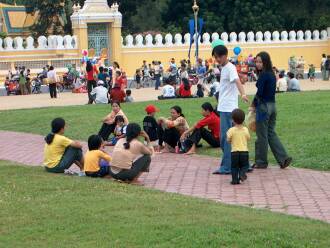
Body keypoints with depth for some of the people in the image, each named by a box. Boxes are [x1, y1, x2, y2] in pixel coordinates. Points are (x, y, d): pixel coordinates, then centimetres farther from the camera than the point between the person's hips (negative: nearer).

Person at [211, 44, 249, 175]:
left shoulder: (230, 68, -14)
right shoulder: (223, 68, 14)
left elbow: (237, 81, -33)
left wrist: (243, 94, -49)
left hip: (228, 108, -10)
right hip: (224, 108, 10)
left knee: (226, 138, -9)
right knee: (224, 138, 12)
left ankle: (226, 167, -7)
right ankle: (230, 164, 19)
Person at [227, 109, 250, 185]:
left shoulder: (231, 130, -9)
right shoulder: (245, 129, -2)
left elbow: (228, 140, -7)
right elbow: (248, 138, 8)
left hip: (234, 151, -1)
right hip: (244, 151, 1)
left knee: (234, 166, 9)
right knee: (244, 165, 14)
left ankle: (235, 179, 5)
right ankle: (242, 173, -12)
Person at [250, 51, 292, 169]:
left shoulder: (263, 75, -15)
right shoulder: (272, 74, 11)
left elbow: (259, 93, -17)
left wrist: (254, 105, -2)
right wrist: (256, 104, 10)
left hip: (263, 106, -8)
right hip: (272, 105, 8)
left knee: (262, 135, 3)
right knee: (271, 133, 14)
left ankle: (261, 162, 12)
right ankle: (284, 158, 7)